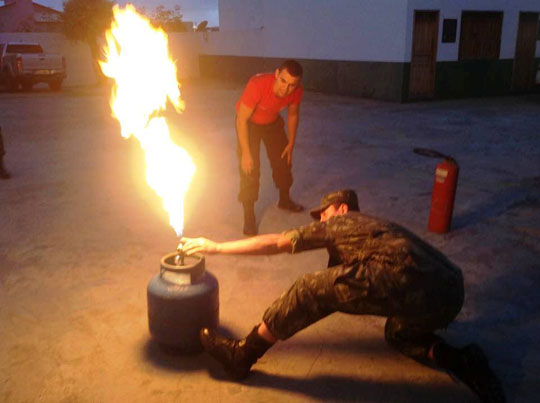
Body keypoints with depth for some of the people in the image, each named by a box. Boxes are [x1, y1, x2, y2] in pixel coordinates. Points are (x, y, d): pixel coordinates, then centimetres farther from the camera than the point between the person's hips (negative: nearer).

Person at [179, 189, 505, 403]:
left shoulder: (337, 224, 16)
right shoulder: (377, 226, 36)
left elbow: (274, 243, 19)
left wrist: (216, 246, 26)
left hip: (409, 278, -9)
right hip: (452, 296, 9)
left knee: (312, 290, -1)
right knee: (399, 333, 34)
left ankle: (243, 356, 8)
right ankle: (461, 361, 8)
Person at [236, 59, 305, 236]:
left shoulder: (296, 91, -26)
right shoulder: (257, 85, -41)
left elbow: (293, 114, -4)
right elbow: (242, 119, -32)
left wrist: (291, 143, 2)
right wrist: (246, 153, -30)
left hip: (273, 122, 5)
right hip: (249, 122, -4)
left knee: (283, 160, 13)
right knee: (250, 168, -13)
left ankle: (284, 200, 40)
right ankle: (249, 216, -1)